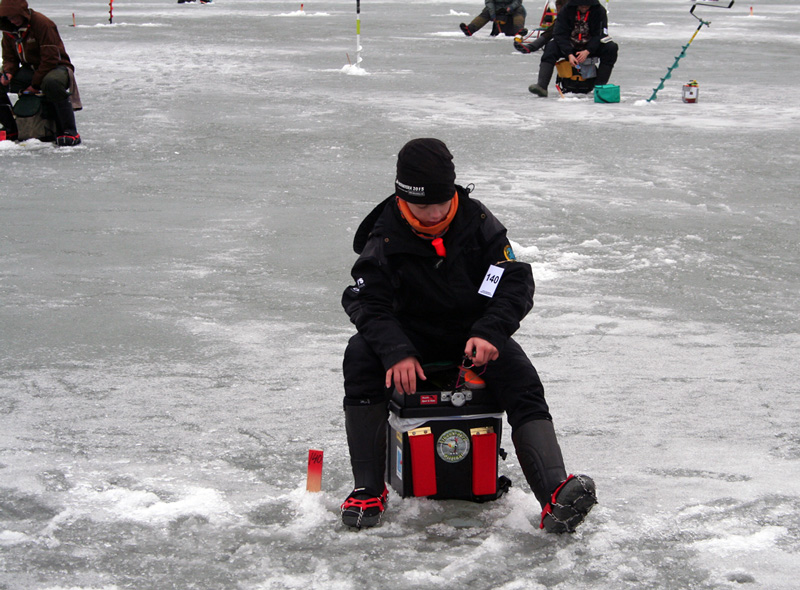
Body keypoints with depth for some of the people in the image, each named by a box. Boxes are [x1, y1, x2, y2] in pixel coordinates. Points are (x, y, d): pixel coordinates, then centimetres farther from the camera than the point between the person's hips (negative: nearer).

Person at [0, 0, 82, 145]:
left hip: (56, 67, -7)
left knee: (52, 83, -43)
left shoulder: (42, 23, -20)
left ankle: (69, 132, -35)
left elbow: (50, 58, -21)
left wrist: (35, 84, -20)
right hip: (30, 69, 7)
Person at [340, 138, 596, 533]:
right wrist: (396, 351, -36)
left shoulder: (477, 222, -8)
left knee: (522, 382, -28)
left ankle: (555, 496, -42)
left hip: (476, 336, 0)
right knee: (360, 354, -29)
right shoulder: (386, 236, -10)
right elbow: (366, 300, -18)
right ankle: (368, 490, -26)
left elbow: (516, 281, -9)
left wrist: (488, 333, -27)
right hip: (412, 337, 0)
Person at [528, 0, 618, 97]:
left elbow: (599, 35, -13)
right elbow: (560, 35, -15)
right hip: (570, 46, 0)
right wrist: (569, 54, -27)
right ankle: (541, 86, -36)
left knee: (611, 48, -26)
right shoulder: (565, 11, -12)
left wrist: (587, 52, -28)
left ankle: (599, 85, -25)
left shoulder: (599, 11, -11)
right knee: (550, 47, -25)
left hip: (591, 47, 0)